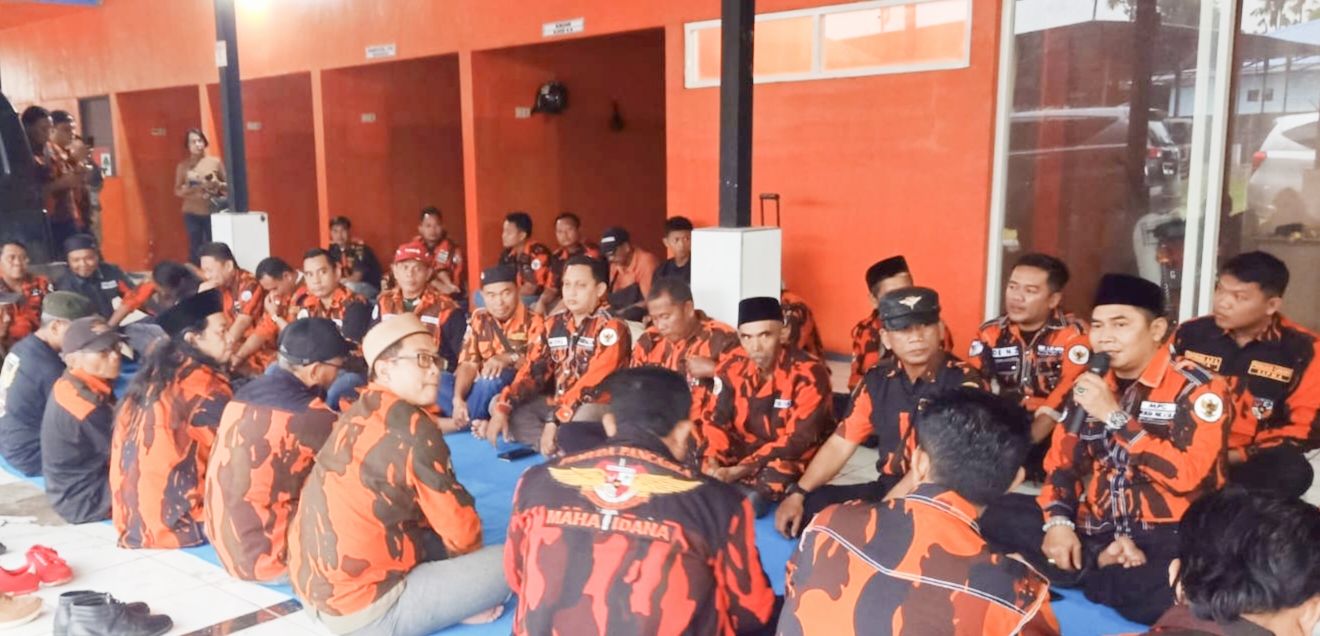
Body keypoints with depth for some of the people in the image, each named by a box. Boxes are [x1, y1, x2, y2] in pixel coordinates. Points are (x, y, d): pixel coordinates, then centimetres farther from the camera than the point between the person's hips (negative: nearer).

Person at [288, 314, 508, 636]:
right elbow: (459, 527, -9)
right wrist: (469, 553, 12)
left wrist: (454, 548, 17)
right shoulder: (411, 427, -16)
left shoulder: (359, 415, 9)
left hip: (315, 590, 9)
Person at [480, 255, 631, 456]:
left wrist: (555, 420, -28)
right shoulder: (554, 324, 7)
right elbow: (532, 371, 2)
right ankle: (559, 445, -18)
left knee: (584, 418, -39)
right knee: (498, 404, -4)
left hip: (599, 408, -7)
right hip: (558, 403, 7)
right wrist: (502, 409, -12)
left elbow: (593, 382, -22)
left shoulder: (611, 328, -12)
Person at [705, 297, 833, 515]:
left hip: (797, 460, -4)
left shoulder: (809, 374, -19)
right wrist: (713, 464, -26)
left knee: (773, 479, -36)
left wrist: (738, 471, -28)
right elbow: (718, 424, -3)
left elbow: (799, 440, -22)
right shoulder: (733, 371, -3)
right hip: (747, 452, 5)